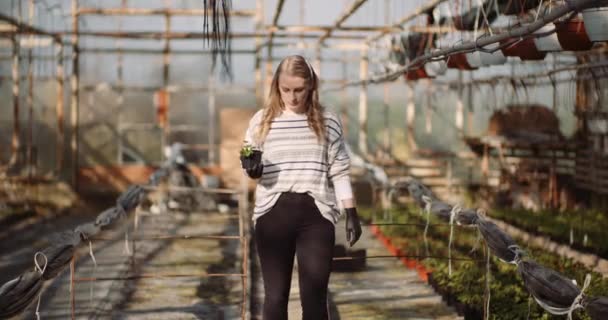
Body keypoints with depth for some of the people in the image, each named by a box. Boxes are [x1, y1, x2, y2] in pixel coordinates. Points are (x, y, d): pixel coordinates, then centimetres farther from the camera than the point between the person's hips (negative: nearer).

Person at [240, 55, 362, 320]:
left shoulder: (328, 121, 5)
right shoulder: (262, 120, 5)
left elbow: (339, 171, 7)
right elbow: (251, 166, 12)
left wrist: (351, 214, 1)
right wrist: (251, 169, -12)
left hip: (316, 215, -1)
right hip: (273, 214, 1)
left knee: (314, 296, -2)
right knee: (275, 296, 4)